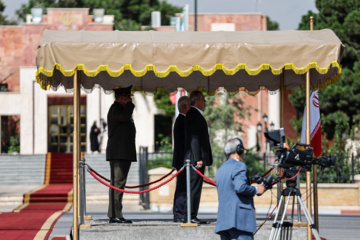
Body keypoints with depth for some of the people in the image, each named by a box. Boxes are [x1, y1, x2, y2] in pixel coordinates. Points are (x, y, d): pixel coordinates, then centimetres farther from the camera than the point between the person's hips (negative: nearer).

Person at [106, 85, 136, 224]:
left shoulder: (121, 108, 24)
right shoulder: (115, 109, -8)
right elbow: (125, 116, -27)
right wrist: (129, 104, -13)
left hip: (124, 154, 11)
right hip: (118, 154, -11)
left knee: (119, 184, 10)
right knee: (117, 184, -13)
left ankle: (116, 215, 12)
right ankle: (115, 215, -17)